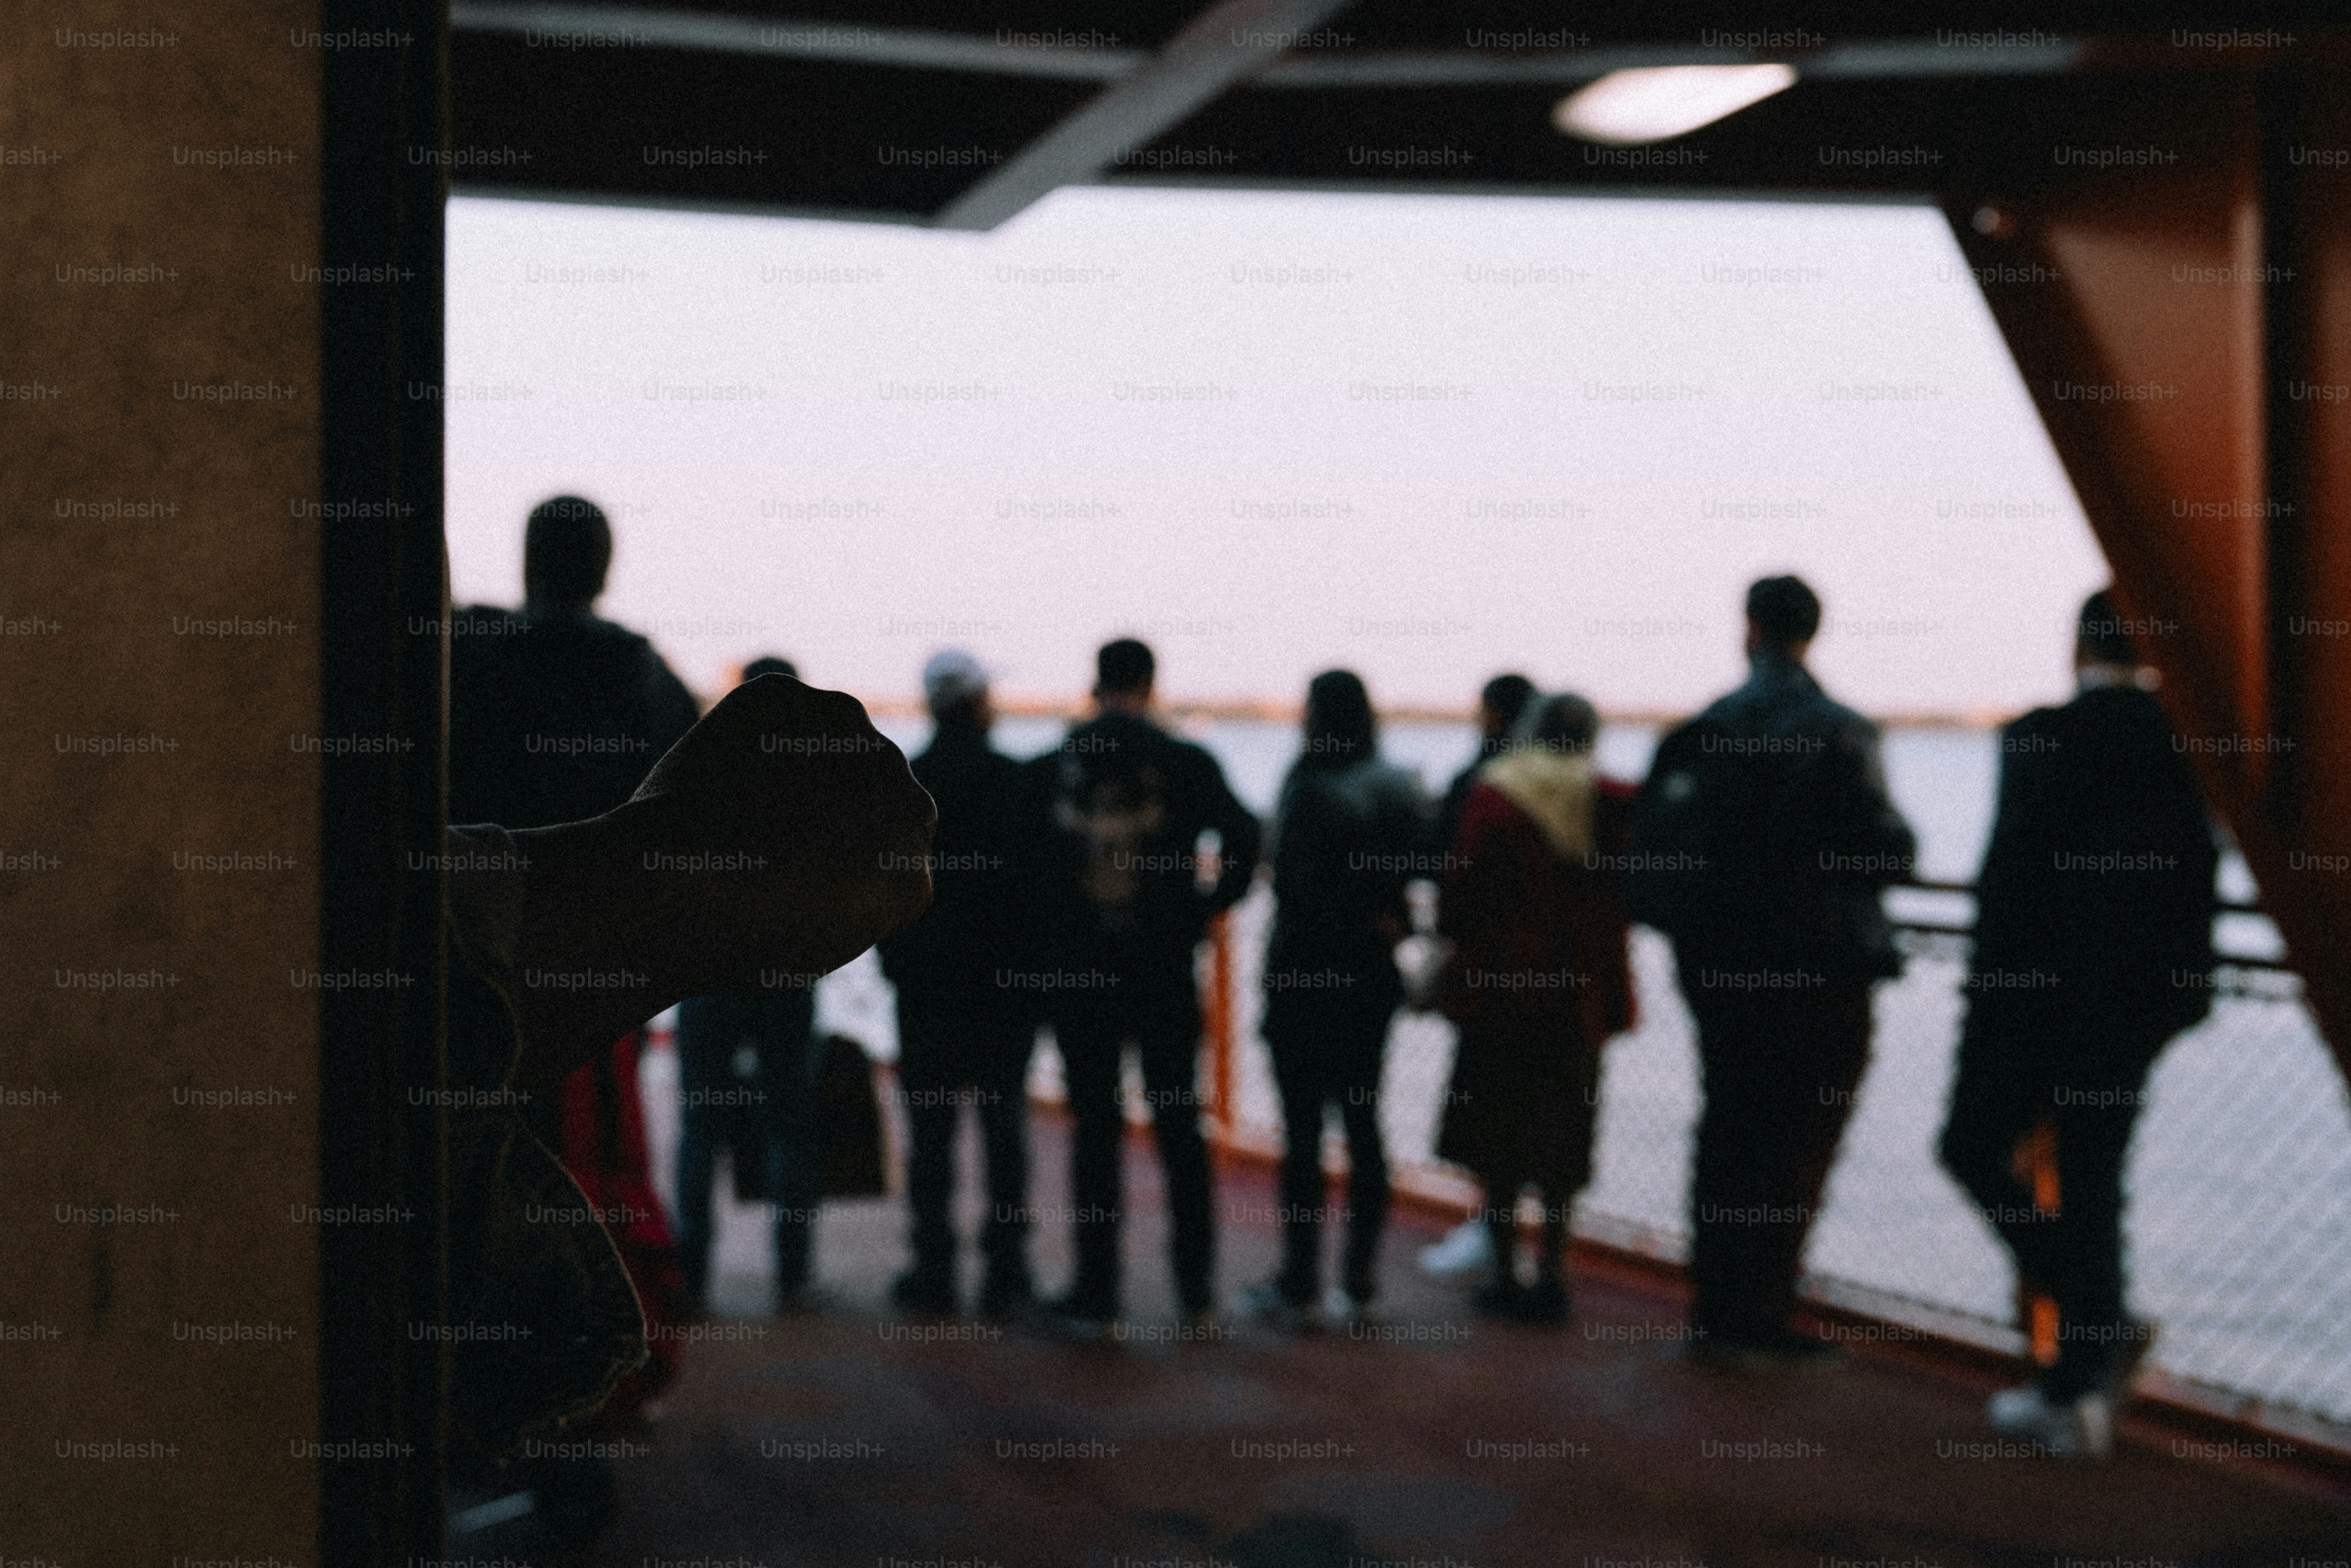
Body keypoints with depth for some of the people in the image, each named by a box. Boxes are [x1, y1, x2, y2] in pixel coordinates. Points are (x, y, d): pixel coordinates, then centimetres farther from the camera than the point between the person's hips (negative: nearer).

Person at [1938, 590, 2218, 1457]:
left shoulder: (2042, 738, -13)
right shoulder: (2187, 743, 3)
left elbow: (2010, 872, -15)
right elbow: (2196, 875, 7)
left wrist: (1988, 987, -7)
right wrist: (2178, 986, 15)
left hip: (2041, 993, -6)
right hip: (2139, 999, 6)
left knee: (1975, 1147, 11)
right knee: (2091, 1182, 12)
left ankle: (2098, 1324, -3)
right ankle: (2073, 1387, 16)